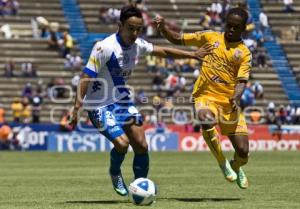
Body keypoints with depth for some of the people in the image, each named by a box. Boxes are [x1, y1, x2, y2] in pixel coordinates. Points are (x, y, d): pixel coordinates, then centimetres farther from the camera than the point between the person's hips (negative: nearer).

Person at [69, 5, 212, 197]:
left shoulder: (137, 45, -2)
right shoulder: (105, 47, -23)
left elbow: (163, 51, 16)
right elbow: (87, 78, -22)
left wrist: (193, 55, 19)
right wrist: (76, 109, -26)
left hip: (122, 101, 7)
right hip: (100, 105, -7)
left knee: (141, 145, 0)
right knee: (122, 142, -23)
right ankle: (115, 173, 9)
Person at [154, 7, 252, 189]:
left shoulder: (244, 53, 3)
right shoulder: (210, 37, 7)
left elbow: (242, 81, -7)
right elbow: (178, 39, 12)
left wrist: (236, 98, -27)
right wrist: (163, 28, -6)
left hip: (229, 102, 1)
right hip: (206, 97, -1)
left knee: (243, 152, -5)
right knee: (207, 121, -38)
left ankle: (236, 167, 36)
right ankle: (223, 163, -13)